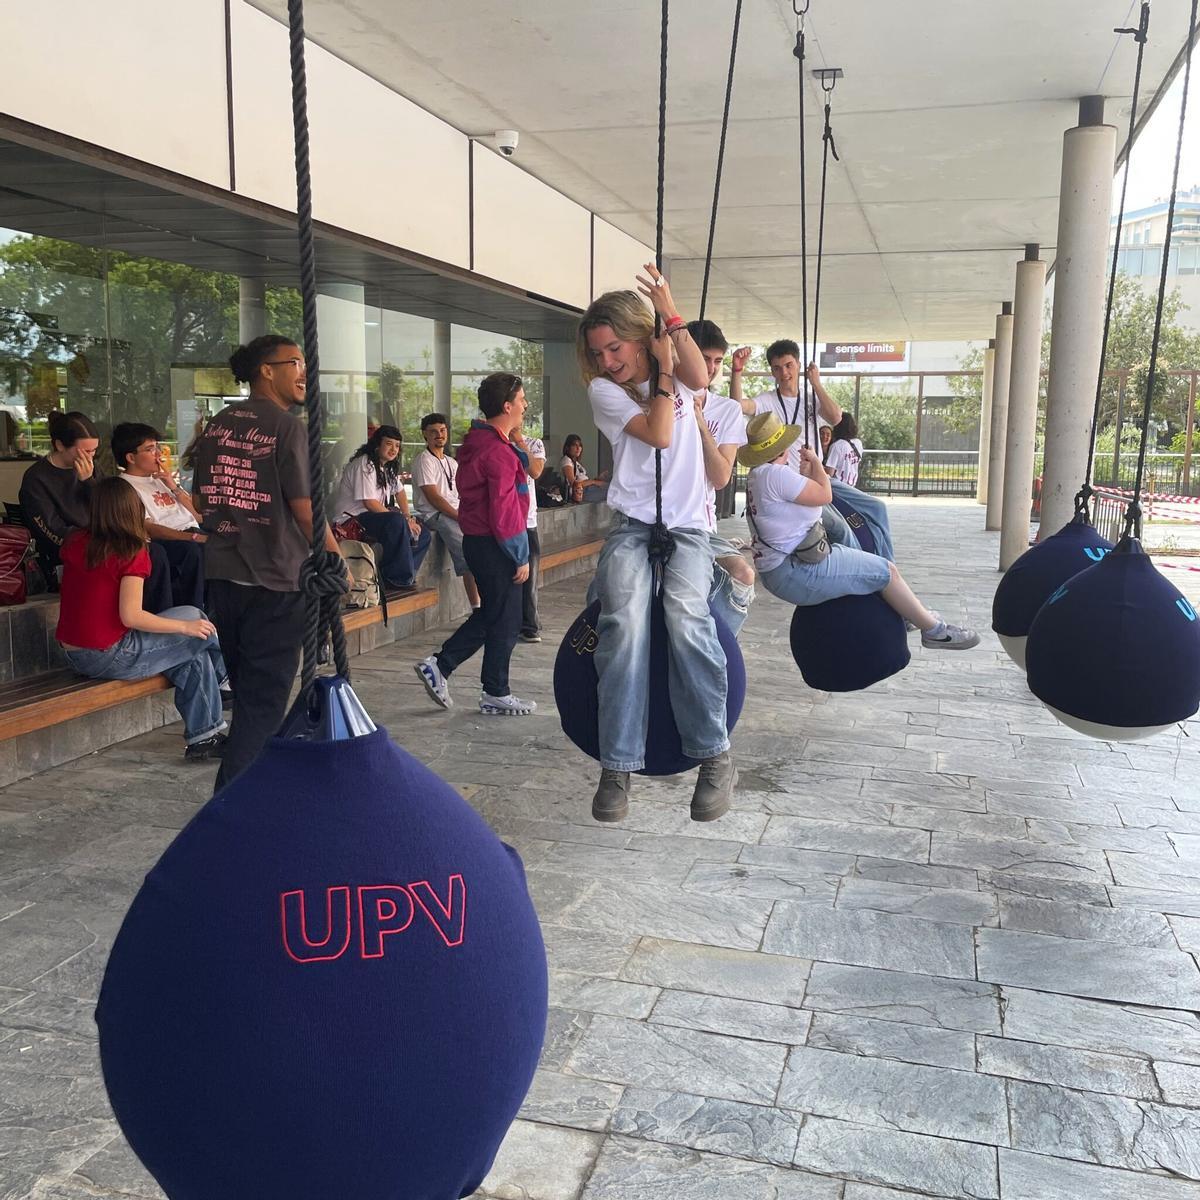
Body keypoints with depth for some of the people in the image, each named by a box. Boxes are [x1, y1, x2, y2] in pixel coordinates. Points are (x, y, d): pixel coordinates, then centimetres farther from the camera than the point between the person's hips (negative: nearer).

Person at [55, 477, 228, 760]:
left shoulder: (74, 542, 3)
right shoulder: (132, 553, -18)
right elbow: (130, 616, -23)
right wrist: (185, 627, -12)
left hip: (74, 656, 8)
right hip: (110, 658, -8)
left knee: (195, 656, 16)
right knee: (198, 622, 6)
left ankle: (202, 737, 21)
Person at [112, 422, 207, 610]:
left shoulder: (162, 477, 26)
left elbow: (198, 515, 21)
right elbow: (148, 528, -12)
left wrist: (174, 487, 6)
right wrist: (193, 537, -23)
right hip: (165, 541, -7)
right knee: (193, 550, -37)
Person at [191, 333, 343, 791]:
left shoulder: (217, 424, 9)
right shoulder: (286, 426, -11)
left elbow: (200, 500, 13)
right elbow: (304, 508, -13)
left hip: (222, 575, 7)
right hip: (275, 580, -7)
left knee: (245, 688, 20)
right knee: (265, 696, 0)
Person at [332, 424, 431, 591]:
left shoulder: (389, 466, 14)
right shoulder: (365, 464, -16)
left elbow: (399, 491, 23)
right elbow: (370, 503, -23)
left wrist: (408, 517, 3)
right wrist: (403, 520, -21)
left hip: (376, 516, 10)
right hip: (353, 519, -10)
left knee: (423, 535, 1)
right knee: (397, 522, -37)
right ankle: (399, 578, -26)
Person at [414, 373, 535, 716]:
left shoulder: (477, 441, 12)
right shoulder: (498, 451, -20)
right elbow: (504, 511, -21)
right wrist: (520, 556, -16)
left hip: (477, 539, 10)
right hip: (493, 545, -10)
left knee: (490, 614, 20)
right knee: (505, 620, 3)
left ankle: (438, 665, 18)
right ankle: (495, 696, 14)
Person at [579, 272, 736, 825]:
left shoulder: (676, 378, 14)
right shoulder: (603, 390, 7)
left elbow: (699, 379, -11)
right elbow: (659, 433, -7)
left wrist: (671, 314, -10)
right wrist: (662, 373, 3)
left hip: (688, 527, 1)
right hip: (632, 527, -1)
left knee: (686, 616, -31)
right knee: (626, 620, -31)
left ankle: (714, 755, -18)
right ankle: (617, 766, -23)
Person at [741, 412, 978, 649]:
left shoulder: (759, 474, 11)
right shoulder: (776, 474, -22)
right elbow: (824, 495, -13)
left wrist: (806, 470, 10)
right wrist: (816, 462, 2)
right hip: (796, 572, -11)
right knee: (886, 571, -2)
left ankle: (917, 614, 37)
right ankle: (935, 630, 13)